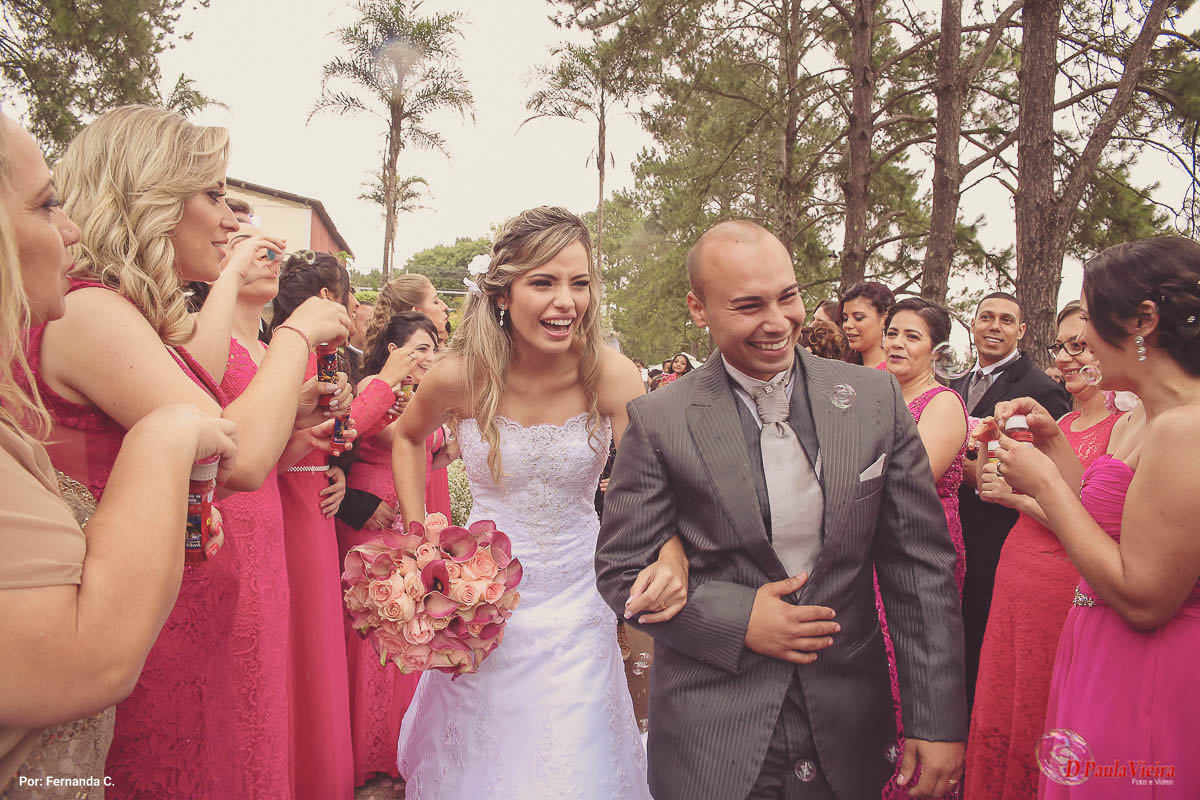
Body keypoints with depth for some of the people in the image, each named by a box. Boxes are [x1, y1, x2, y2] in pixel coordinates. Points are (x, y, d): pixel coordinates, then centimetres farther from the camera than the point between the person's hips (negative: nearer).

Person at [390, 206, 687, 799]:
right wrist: (418, 534, 0)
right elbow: (408, 438, 7)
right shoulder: (460, 376, -15)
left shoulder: (611, 376, -17)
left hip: (574, 600, 0)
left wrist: (671, 556, -38)